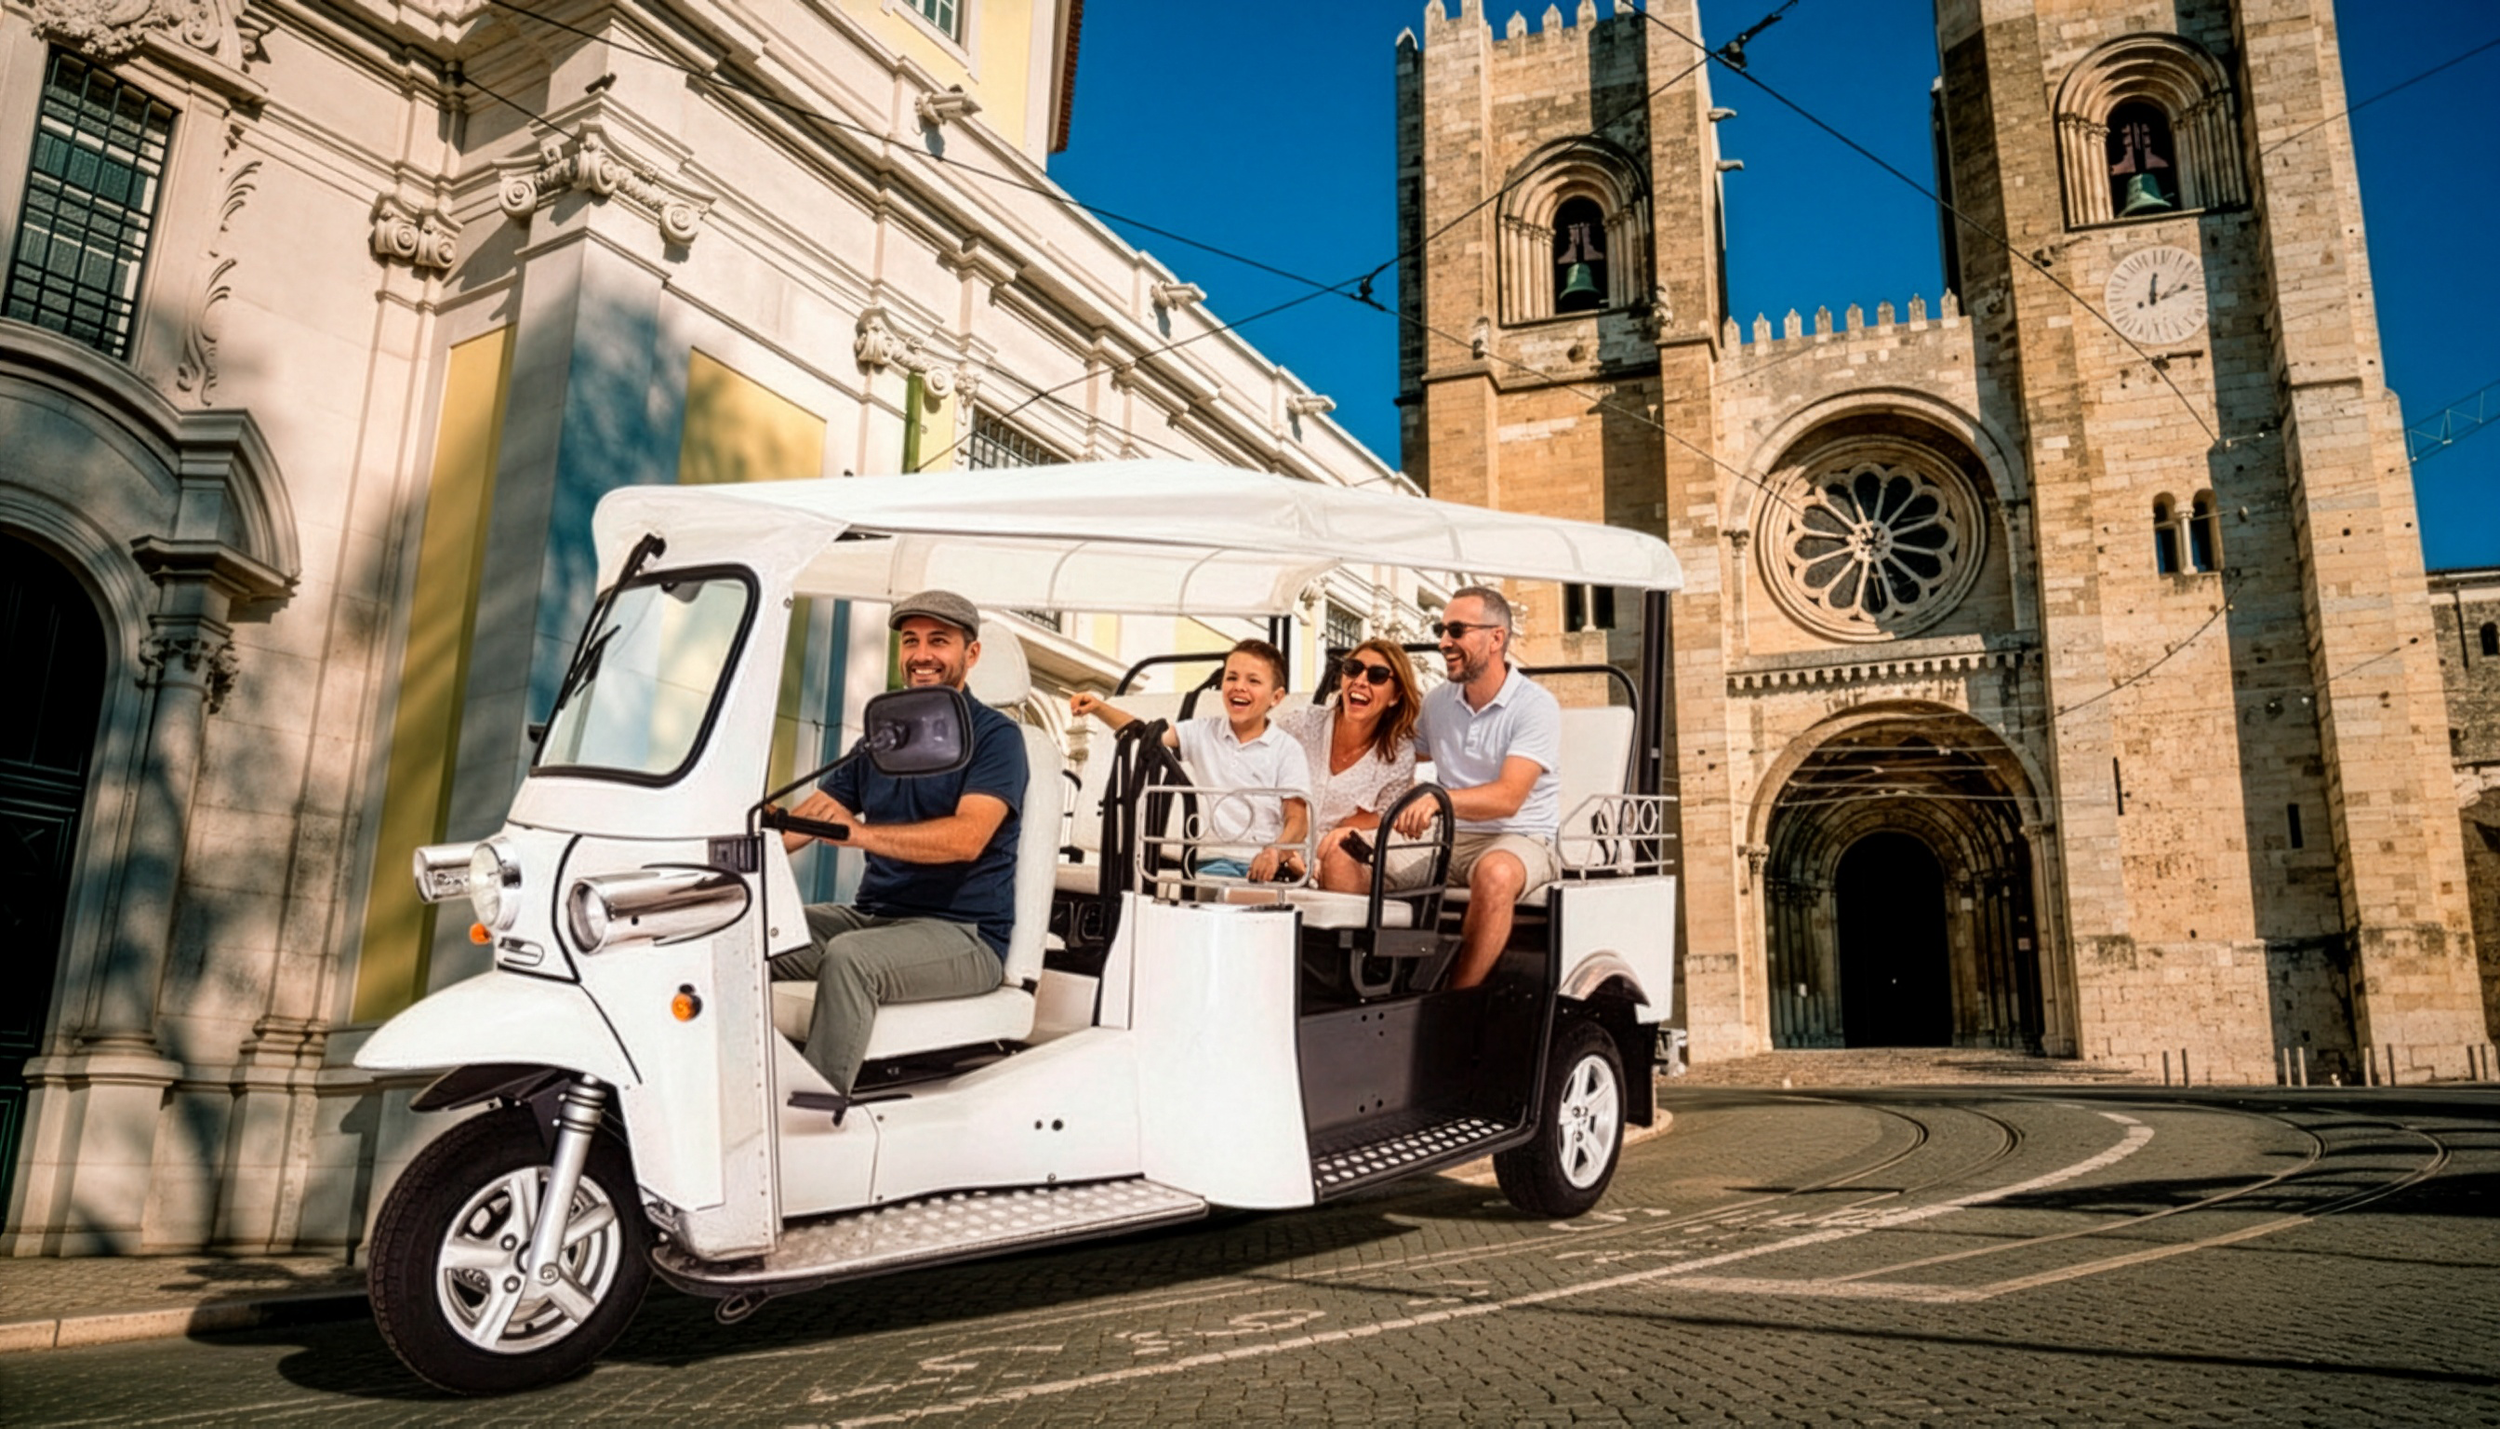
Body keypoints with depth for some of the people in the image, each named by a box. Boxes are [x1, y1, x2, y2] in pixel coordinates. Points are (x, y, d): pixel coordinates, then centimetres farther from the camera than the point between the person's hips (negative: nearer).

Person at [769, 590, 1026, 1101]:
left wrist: (860, 833, -33)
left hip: (963, 932, -7)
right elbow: (799, 823, 11)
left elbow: (967, 837, -21)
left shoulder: (995, 736, -5)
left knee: (849, 957, -33)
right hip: (871, 915, 7)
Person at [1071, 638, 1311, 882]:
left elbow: (1297, 819, 1)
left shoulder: (1287, 749, 6)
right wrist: (1098, 707, -11)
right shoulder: (1204, 732, 14)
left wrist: (1276, 852, -20)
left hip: (1262, 864, -2)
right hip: (1213, 860, 2)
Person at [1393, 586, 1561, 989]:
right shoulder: (1437, 702, 12)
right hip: (1446, 839, 5)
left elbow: (1508, 797, -21)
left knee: (1496, 873, -41)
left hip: (1520, 839, -5)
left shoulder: (1536, 706, -8)